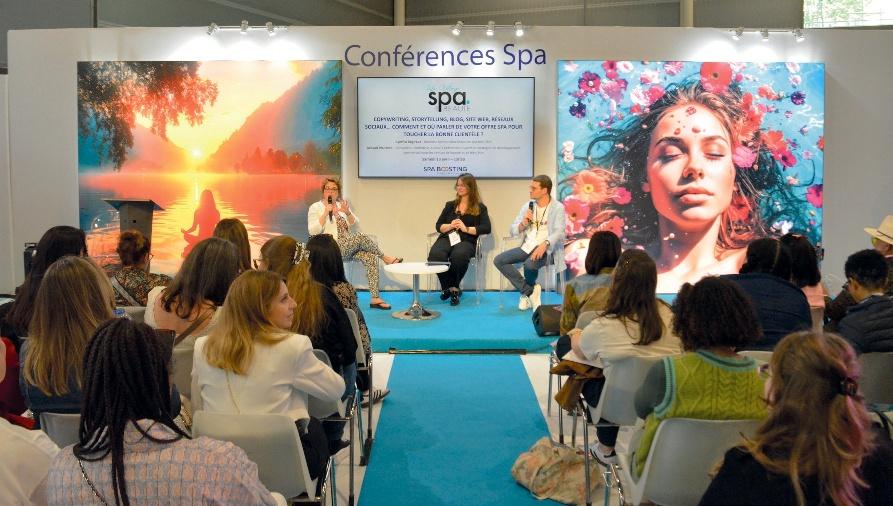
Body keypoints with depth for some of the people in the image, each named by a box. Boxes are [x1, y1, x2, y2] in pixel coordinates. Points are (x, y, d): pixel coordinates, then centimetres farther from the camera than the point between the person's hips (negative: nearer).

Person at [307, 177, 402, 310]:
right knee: (360, 237, -30)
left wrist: (348, 213, -11)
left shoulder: (342, 205, 17)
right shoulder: (315, 208, 2)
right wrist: (326, 213, -18)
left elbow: (355, 223, 9)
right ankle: (384, 257, -6)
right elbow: (313, 231, -11)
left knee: (371, 257, -21)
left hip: (349, 247, 6)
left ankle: (375, 298, -22)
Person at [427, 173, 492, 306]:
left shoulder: (480, 208, 13)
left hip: (466, 241, -3)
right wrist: (450, 226, -4)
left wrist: (466, 228, -13)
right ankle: (448, 287, -10)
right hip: (447, 238, 3)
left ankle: (454, 288, -15)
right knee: (435, 254, -33)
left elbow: (486, 228, -1)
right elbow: (438, 226, 18)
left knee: (459, 255, -40)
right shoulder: (450, 205, 24)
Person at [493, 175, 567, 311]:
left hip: (546, 248, -6)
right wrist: (523, 224, -10)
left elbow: (559, 232, -16)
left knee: (530, 264, -36)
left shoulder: (557, 208, -2)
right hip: (527, 246, 6)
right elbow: (512, 231, 12)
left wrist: (544, 244, -35)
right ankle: (530, 291, -11)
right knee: (499, 260, -14)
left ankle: (527, 293, -1)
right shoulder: (527, 206, 13)